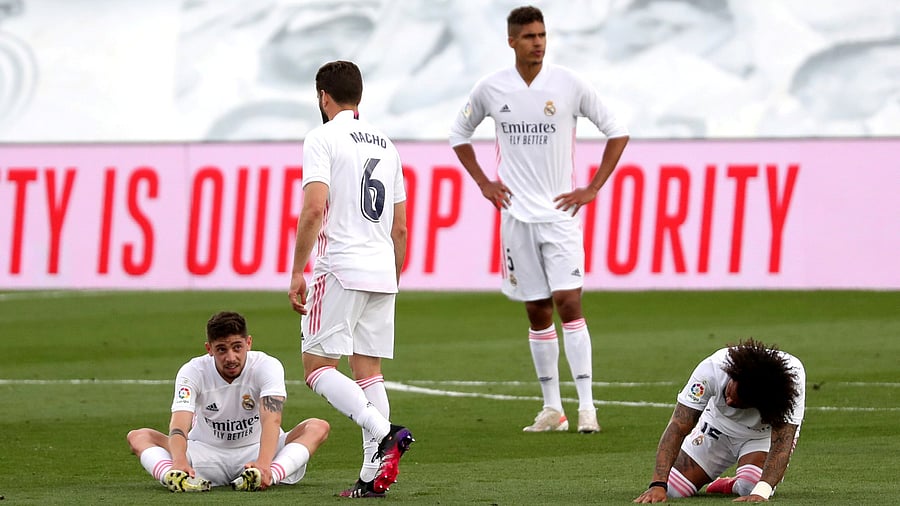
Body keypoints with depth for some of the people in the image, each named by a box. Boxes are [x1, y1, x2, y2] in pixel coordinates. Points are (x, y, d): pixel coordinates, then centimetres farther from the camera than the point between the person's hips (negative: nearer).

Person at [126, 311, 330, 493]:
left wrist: (264, 463, -51)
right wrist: (179, 462, -51)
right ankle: (174, 476, -51)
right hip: (206, 454, 0)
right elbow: (179, 424, -28)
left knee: (318, 427, -26)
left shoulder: (267, 366, -15)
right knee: (138, 436, -21)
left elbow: (271, 419, -31)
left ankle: (269, 476, -51)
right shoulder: (193, 372, -13)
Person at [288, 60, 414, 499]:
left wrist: (297, 272, -12)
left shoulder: (322, 139, -4)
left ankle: (384, 433, -25)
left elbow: (314, 208, -16)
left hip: (340, 269, -7)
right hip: (382, 271, 7)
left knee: (318, 367, -5)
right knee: (368, 369, 7)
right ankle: (374, 474, -1)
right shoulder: (385, 144, 17)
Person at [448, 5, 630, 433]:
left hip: (560, 212, -2)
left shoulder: (569, 84, -4)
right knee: (537, 311, 6)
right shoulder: (490, 89, 2)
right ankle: (552, 408, 12)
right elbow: (459, 134, 19)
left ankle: (586, 405, -13)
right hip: (517, 216, 2)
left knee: (568, 302, -13)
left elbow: (616, 131, 4)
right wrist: (483, 183, 8)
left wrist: (593, 189, -1)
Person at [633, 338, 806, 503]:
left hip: (765, 433, -2)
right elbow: (677, 428, -33)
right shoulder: (712, 368, -35)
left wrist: (760, 492, -56)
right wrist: (658, 485, -43)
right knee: (670, 489, -6)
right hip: (719, 426, 2)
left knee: (752, 485, -32)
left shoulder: (793, 375, -40)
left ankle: (734, 485, 6)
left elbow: (782, 442, -41)